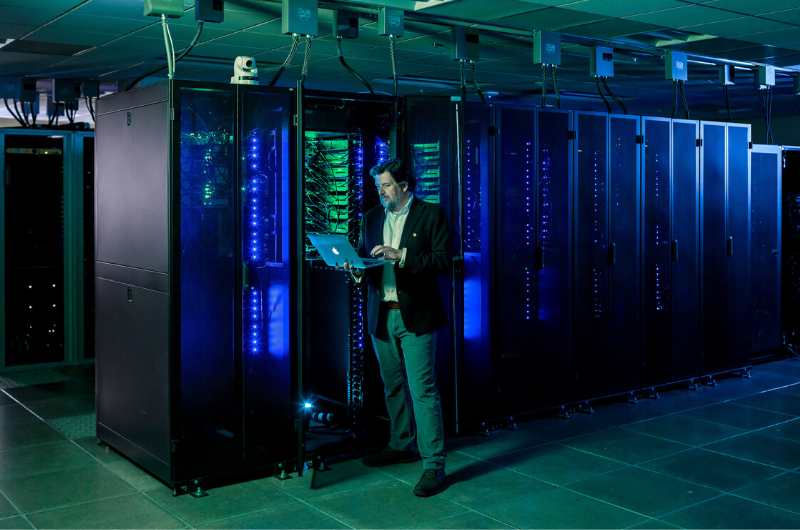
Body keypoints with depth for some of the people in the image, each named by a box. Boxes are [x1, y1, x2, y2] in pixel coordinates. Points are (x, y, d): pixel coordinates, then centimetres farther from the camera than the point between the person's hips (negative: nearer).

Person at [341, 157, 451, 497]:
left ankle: (434, 464, -3)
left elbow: (443, 262, -10)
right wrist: (358, 270, -6)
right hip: (381, 316, 6)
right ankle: (402, 445, 34)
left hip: (416, 317, -6)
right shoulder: (371, 218, 14)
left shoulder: (432, 214, -2)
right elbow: (362, 259, 17)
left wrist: (402, 255, -20)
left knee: (422, 388, -9)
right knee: (393, 386, 16)